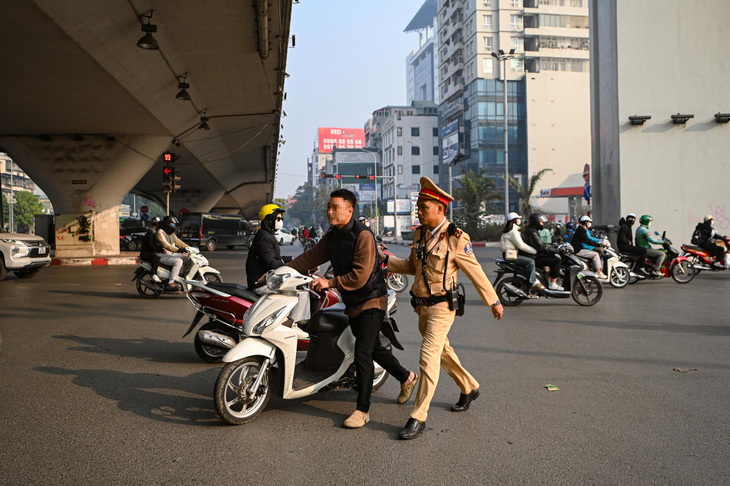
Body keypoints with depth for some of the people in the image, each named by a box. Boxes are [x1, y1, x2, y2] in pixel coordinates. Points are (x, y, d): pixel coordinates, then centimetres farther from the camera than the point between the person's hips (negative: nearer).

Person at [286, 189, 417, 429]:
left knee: (362, 354, -11)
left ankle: (363, 410, 0)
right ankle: (406, 377, 41)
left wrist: (329, 282, -26)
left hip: (371, 301, -9)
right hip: (352, 303, 9)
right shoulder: (332, 236, 7)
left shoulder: (362, 235, -20)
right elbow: (311, 257, 9)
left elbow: (360, 276, -26)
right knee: (374, 348, 20)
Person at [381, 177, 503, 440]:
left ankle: (418, 417, -6)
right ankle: (469, 388, 43)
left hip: (442, 306, -8)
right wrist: (386, 259, 3)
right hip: (422, 305, 8)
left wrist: (493, 302, -1)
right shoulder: (419, 233, 6)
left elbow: (476, 272, -8)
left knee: (429, 356, -13)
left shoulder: (456, 238, -15)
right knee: (442, 350, 21)